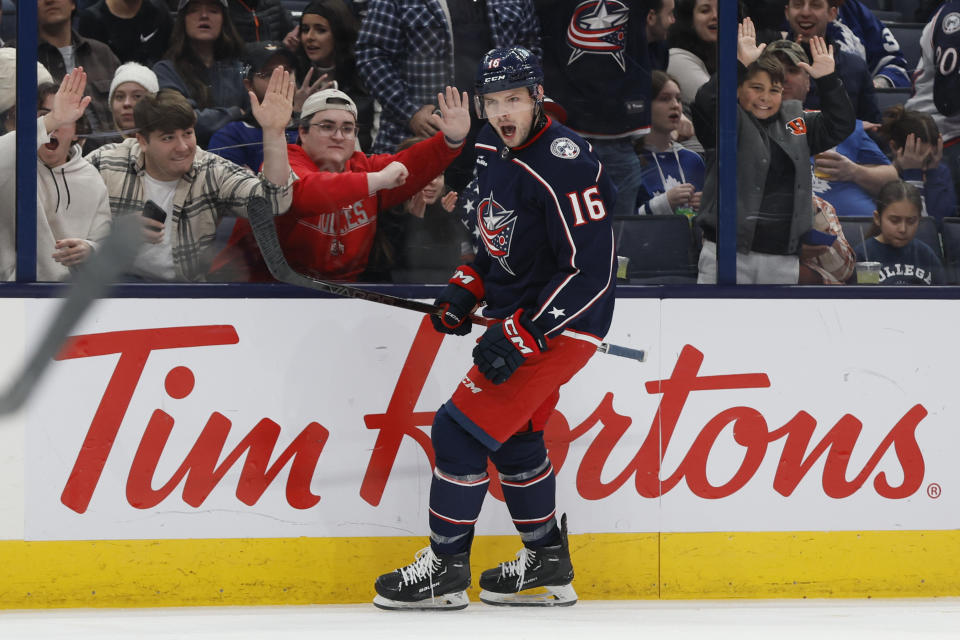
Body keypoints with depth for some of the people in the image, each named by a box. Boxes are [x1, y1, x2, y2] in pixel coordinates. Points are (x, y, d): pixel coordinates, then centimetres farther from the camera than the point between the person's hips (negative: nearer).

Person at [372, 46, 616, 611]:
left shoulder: (562, 165, -24)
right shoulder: (495, 151, 5)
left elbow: (592, 272, -26)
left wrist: (521, 335, -26)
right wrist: (468, 288, 7)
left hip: (561, 325, -10)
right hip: (518, 317, 10)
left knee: (461, 430, -10)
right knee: (514, 436, 19)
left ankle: (446, 570, 0)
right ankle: (549, 566, 32)